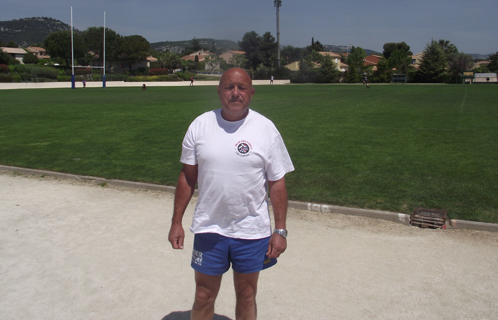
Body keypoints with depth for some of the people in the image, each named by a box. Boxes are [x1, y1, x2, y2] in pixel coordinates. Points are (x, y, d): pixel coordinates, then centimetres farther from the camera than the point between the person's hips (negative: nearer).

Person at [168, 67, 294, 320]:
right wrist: (176, 221, 2)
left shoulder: (266, 129, -5)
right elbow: (187, 176, 4)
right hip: (208, 229, 1)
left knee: (246, 296, 16)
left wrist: (280, 230, -5)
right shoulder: (200, 125, -1)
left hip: (253, 232, 0)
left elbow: (277, 182, -3)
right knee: (203, 298, 12)